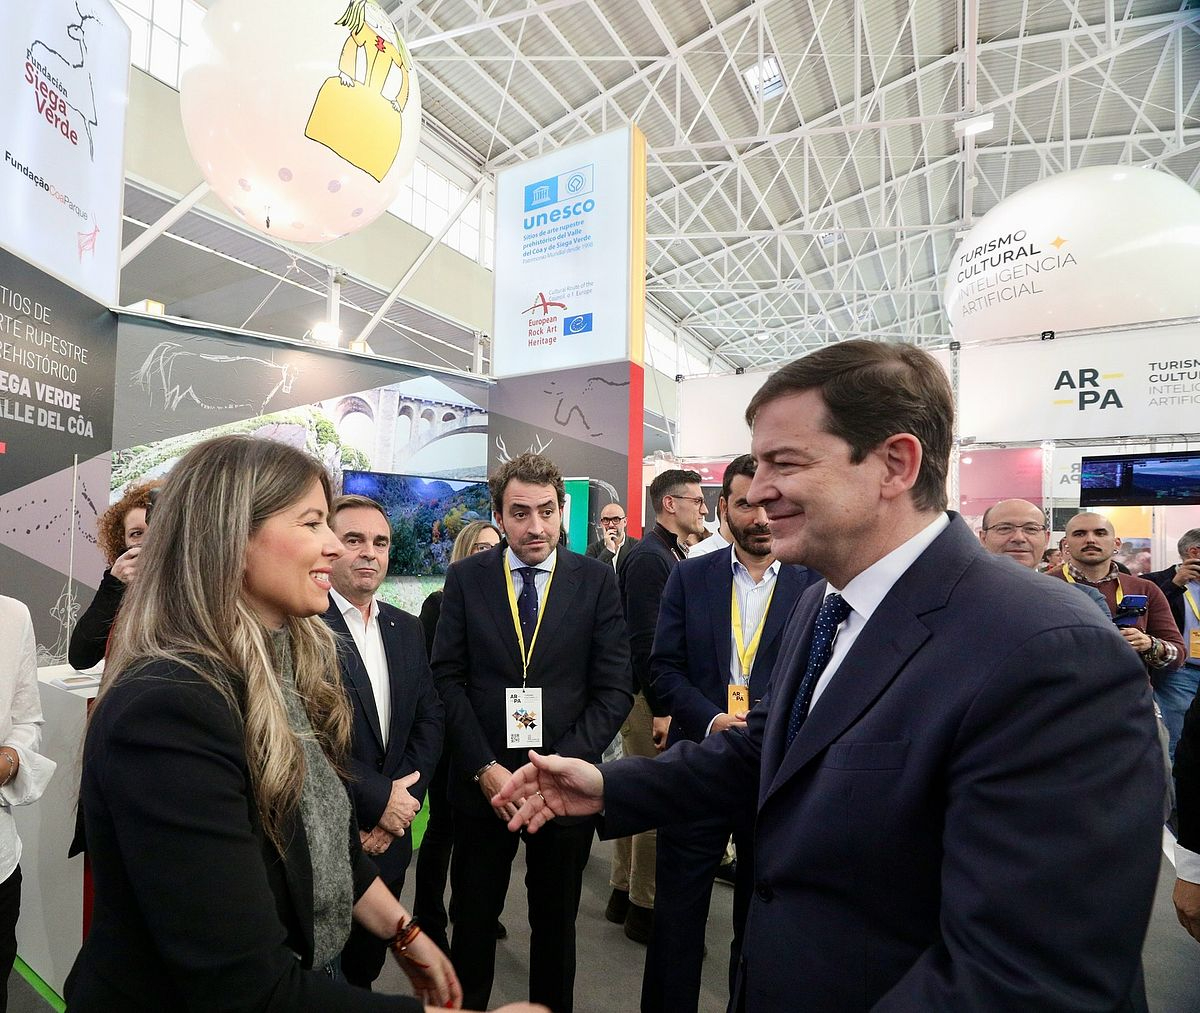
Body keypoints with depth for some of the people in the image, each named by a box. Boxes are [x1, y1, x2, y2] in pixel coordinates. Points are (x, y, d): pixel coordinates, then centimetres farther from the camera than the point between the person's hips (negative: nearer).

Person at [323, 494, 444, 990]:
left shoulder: (407, 629, 6)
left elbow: (429, 721, 5)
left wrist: (403, 801, -6)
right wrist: (379, 799, -16)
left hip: (390, 835, 6)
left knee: (367, 966, 23)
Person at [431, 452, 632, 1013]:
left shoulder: (597, 579, -6)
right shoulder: (465, 578, -3)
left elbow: (614, 689, -7)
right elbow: (447, 677, -4)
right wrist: (486, 768, -12)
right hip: (482, 780, 1)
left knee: (556, 921, 20)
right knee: (473, 918, 18)